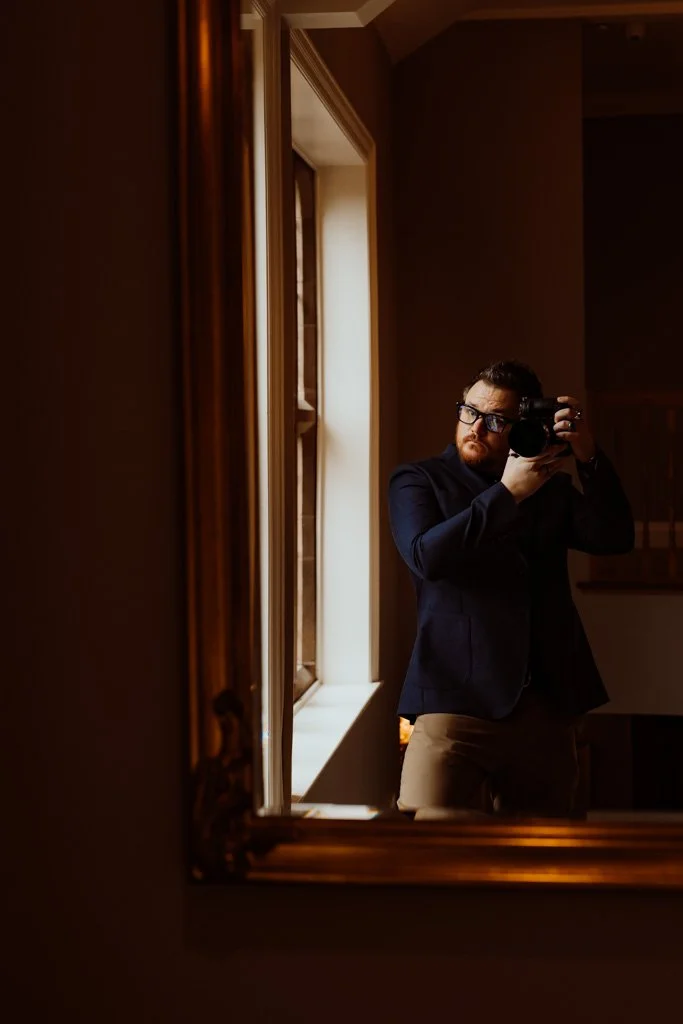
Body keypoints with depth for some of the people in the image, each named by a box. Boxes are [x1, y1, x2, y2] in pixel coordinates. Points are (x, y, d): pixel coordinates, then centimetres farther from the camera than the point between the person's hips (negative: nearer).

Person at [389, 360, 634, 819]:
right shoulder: (418, 481, 8)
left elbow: (614, 538, 4)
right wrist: (508, 493, -13)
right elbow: (426, 555, -11)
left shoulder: (550, 487, 18)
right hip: (457, 700, -4)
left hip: (547, 707, 4)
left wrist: (589, 458, -8)